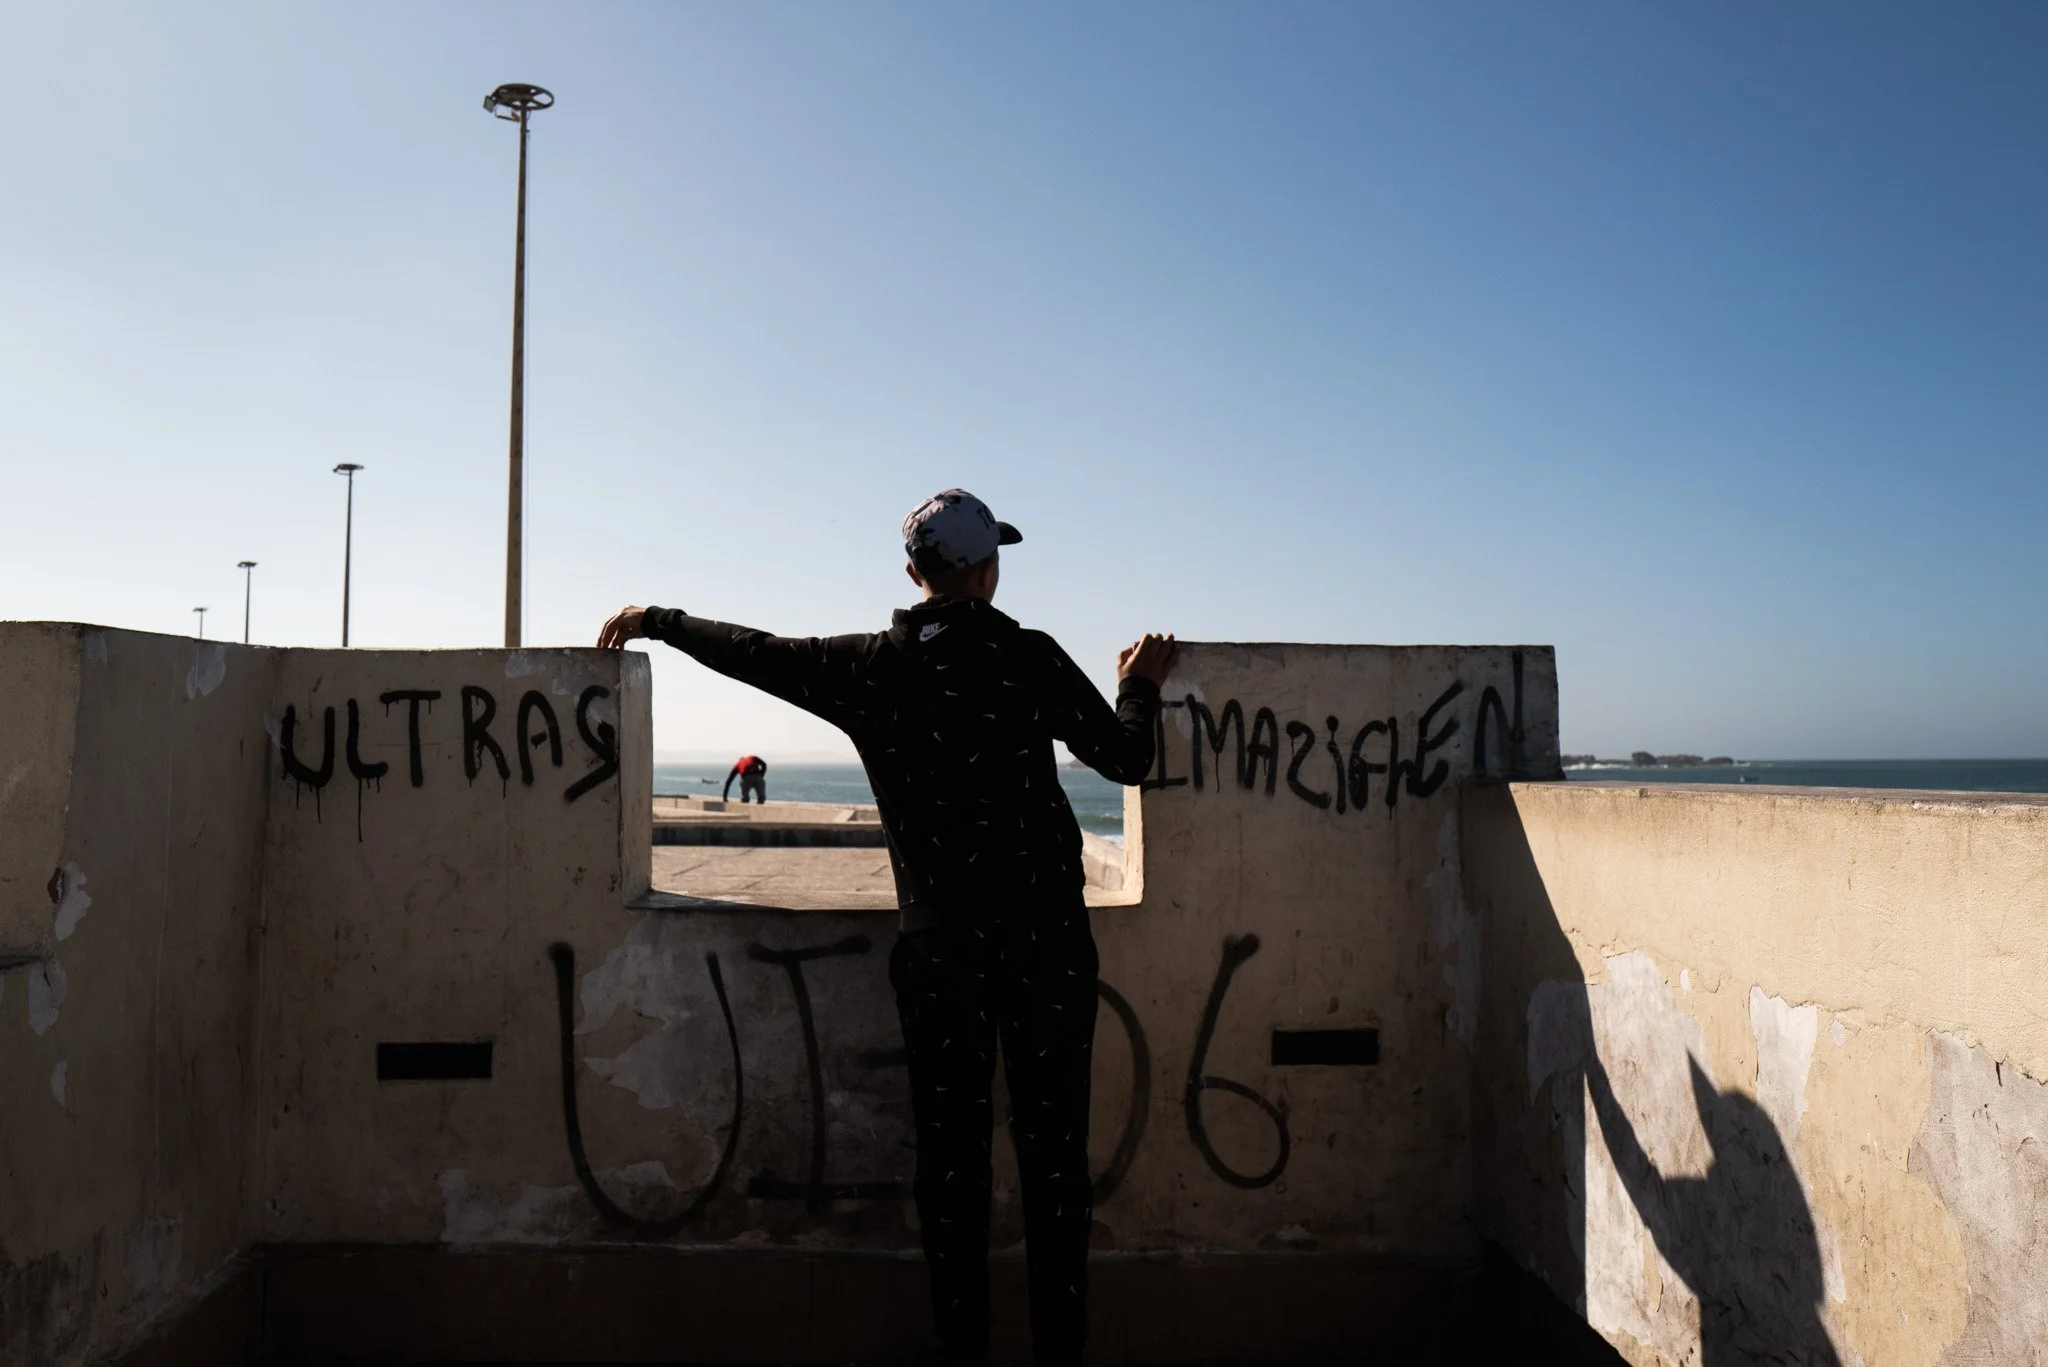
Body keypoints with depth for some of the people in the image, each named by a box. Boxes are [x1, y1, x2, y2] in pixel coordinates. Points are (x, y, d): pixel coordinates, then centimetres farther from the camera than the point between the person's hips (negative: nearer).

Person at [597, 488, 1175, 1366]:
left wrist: (659, 620, 28)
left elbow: (754, 652, 12)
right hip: (1047, 938, -1)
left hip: (940, 942, 1)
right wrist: (1140, 687, 21)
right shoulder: (1030, 658, -5)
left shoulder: (870, 667, 0)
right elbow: (1125, 758, 1)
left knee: (951, 1147, 10)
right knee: (1053, 1145, 6)